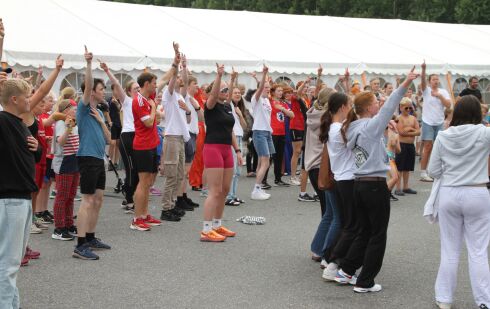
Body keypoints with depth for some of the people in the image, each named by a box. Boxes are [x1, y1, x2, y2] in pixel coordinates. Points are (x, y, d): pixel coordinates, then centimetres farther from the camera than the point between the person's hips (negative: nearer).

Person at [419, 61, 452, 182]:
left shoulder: (443, 92, 4)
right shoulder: (426, 90, -2)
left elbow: (448, 105, -6)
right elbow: (422, 81, -22)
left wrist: (439, 95, -18)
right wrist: (424, 69, -39)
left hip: (440, 123, 3)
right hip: (428, 122, -3)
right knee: (428, 147, -5)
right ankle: (423, 173, -1)